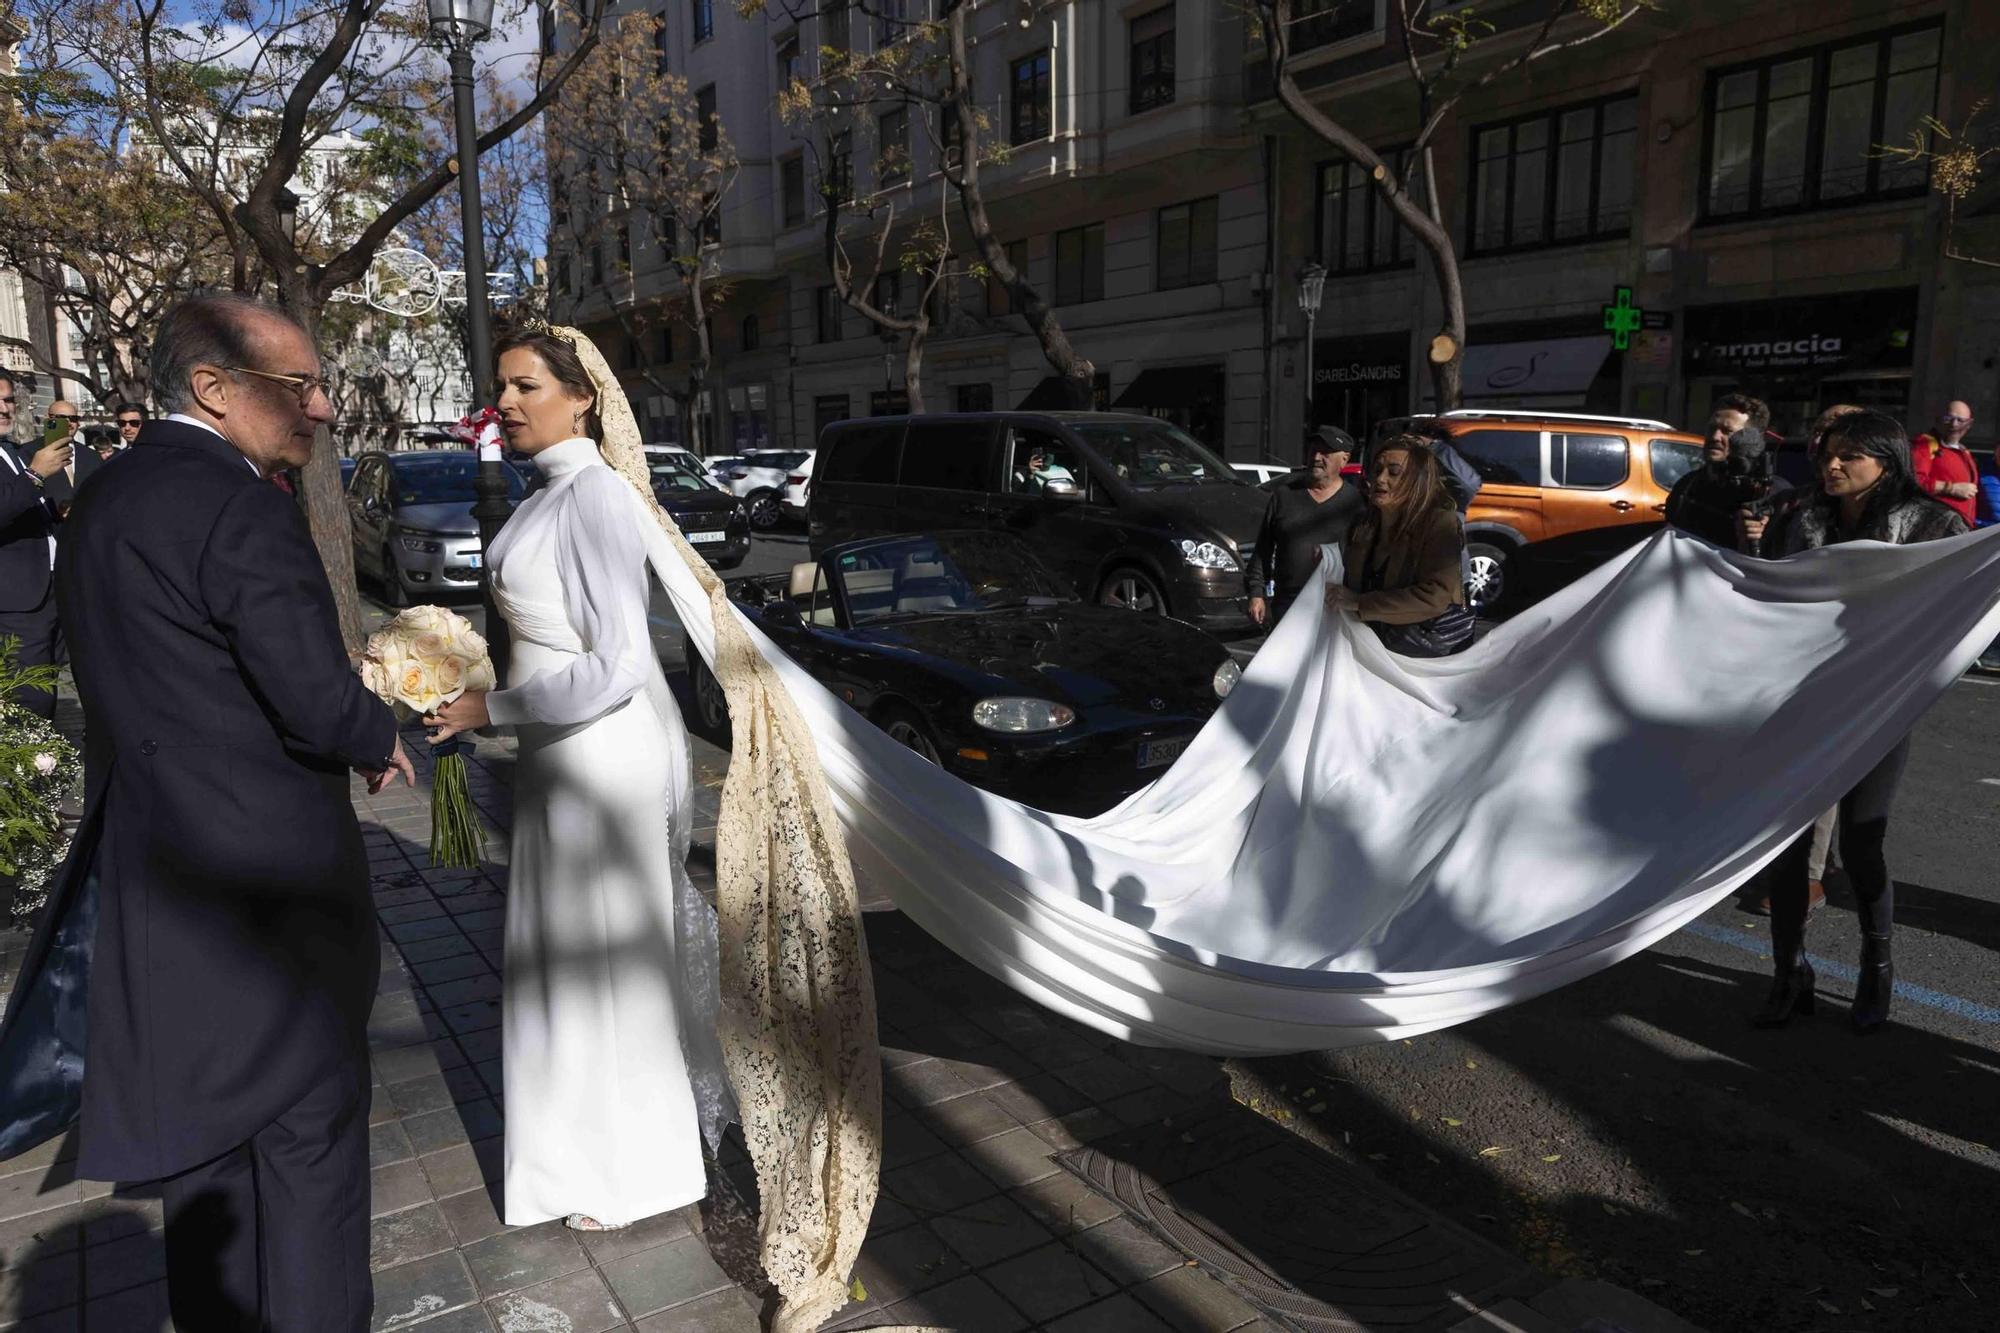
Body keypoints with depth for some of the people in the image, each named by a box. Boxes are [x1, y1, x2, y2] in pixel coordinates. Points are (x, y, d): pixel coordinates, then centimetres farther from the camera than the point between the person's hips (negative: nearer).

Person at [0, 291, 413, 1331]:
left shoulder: (100, 505, 9)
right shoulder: (240, 510, -20)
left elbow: (137, 685, 13)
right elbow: (320, 699, -23)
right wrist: (380, 740, -3)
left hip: (152, 876, 9)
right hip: (269, 882, -8)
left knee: (203, 1132, 21)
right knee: (308, 1127, 7)